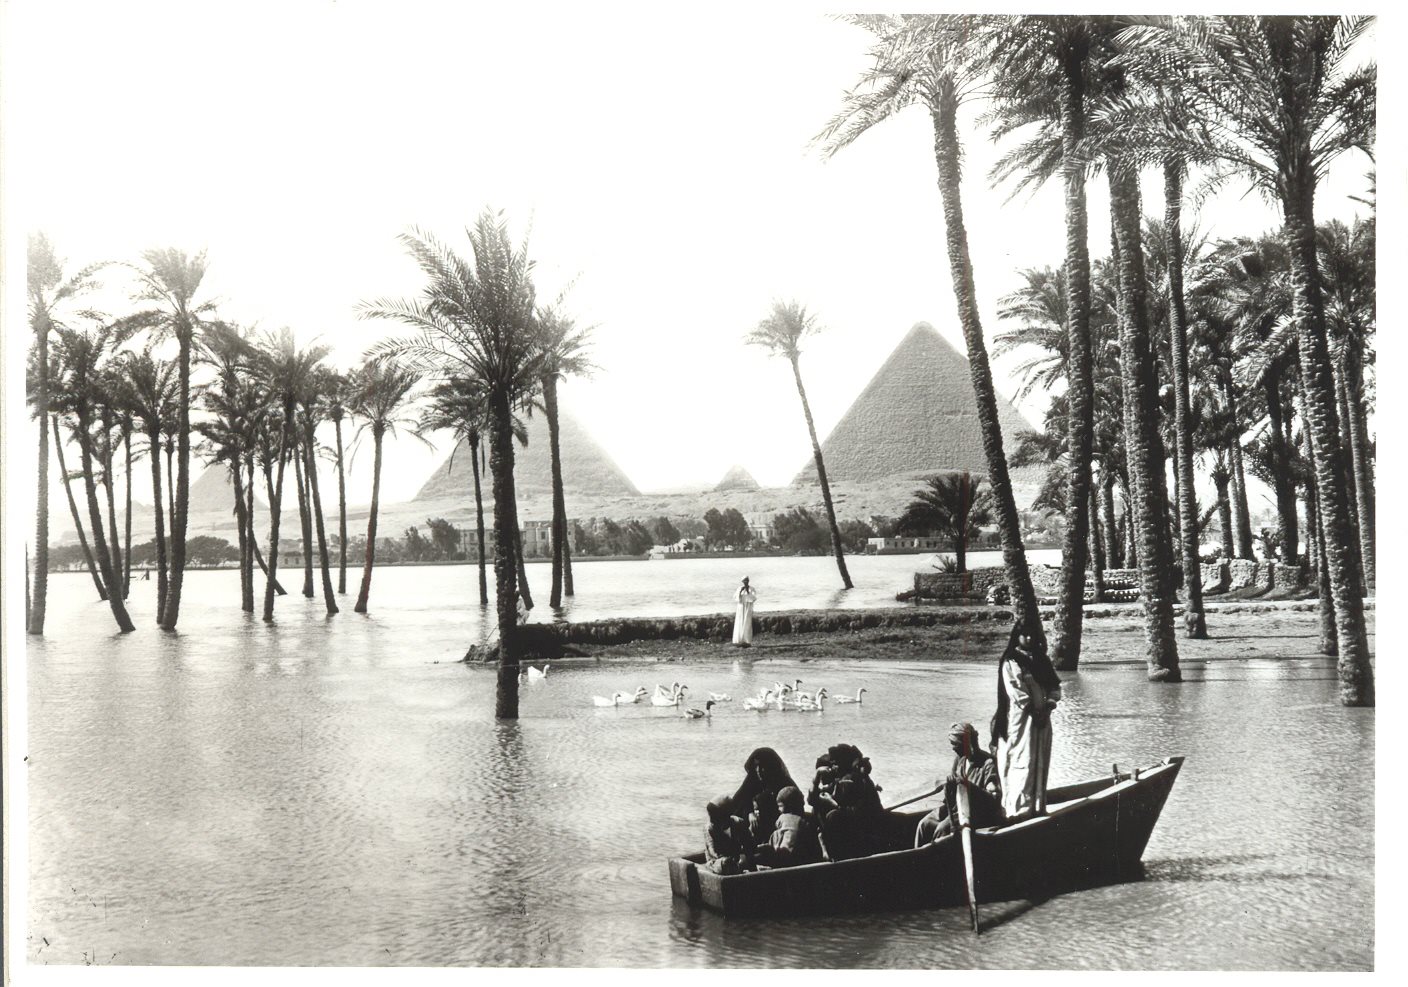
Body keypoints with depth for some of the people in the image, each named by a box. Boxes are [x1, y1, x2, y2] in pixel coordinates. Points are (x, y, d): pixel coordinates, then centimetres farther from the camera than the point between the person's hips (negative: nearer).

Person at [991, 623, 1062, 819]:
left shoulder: (1041, 660, 12)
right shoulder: (1010, 662, -8)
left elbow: (1055, 686, 10)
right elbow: (1016, 693, -14)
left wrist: (1048, 706, -7)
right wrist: (1035, 711, -13)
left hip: (1041, 720, 7)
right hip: (1020, 720, -7)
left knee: (1040, 764, 11)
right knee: (1023, 765, -8)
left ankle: (1037, 806, 19)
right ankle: (1018, 809, -4)